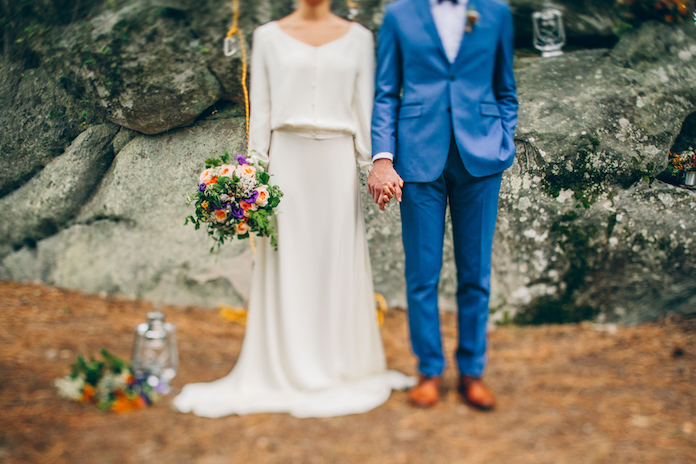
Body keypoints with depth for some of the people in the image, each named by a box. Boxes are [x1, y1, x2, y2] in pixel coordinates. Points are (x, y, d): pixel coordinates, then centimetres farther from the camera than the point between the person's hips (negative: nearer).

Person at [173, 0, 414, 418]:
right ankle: (288, 372, 10)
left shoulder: (358, 37, 10)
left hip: (337, 160, 1)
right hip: (287, 158, 0)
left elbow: (365, 106, 8)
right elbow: (261, 110, 7)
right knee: (287, 265, 1)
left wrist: (373, 165, 0)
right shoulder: (269, 36, 9)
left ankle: (339, 370, 14)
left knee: (338, 264, 3)